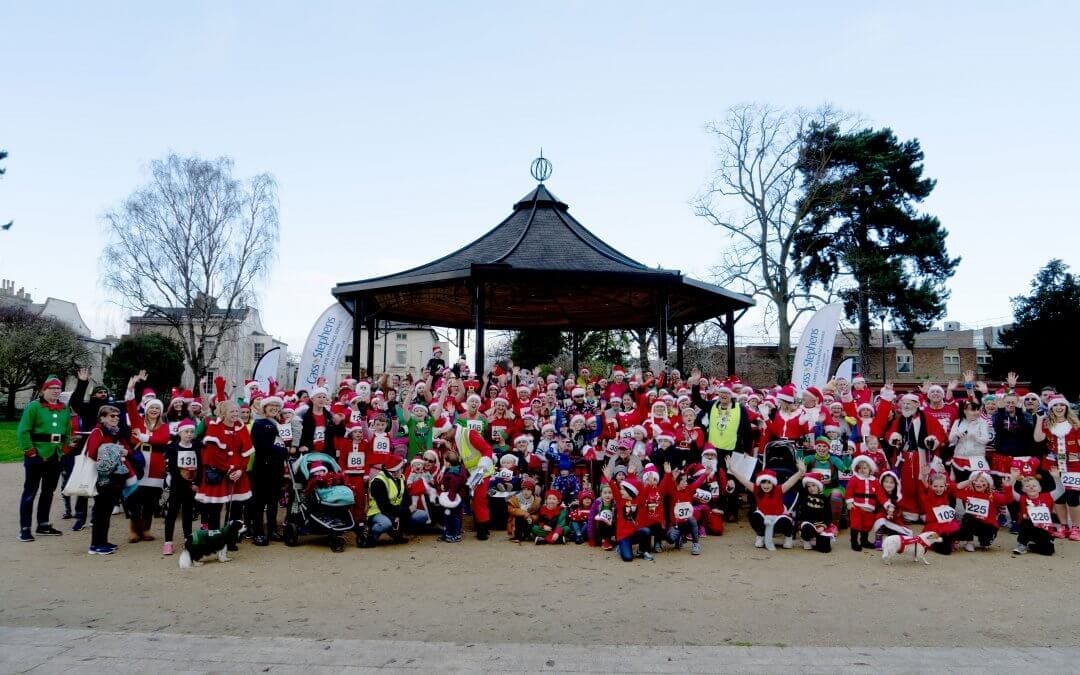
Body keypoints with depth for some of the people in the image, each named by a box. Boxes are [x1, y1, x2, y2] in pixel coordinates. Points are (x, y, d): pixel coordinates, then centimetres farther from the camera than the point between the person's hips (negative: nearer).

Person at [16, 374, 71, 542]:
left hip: (56, 457, 6)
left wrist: (65, 449, 7)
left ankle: (43, 525, 25)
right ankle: (24, 529, 4)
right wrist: (29, 451, -14)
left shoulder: (65, 409, 9)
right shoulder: (34, 406, -9)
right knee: (30, 492, -1)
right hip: (36, 457, -6)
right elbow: (22, 431, -13)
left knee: (48, 492, 14)